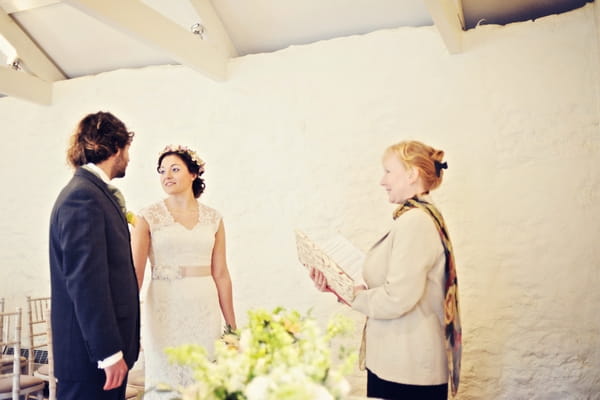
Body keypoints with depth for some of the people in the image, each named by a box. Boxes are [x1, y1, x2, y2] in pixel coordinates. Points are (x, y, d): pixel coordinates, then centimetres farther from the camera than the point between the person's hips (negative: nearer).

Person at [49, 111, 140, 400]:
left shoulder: (93, 192, 12)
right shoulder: (83, 196, -17)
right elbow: (85, 281, -23)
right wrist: (110, 352, -21)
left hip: (105, 343, 9)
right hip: (92, 354, -9)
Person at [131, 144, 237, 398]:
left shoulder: (213, 218, 5)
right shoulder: (148, 217, -3)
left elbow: (221, 274, 6)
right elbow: (135, 272, -6)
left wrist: (232, 325, 8)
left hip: (205, 310, 3)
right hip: (165, 310, -2)